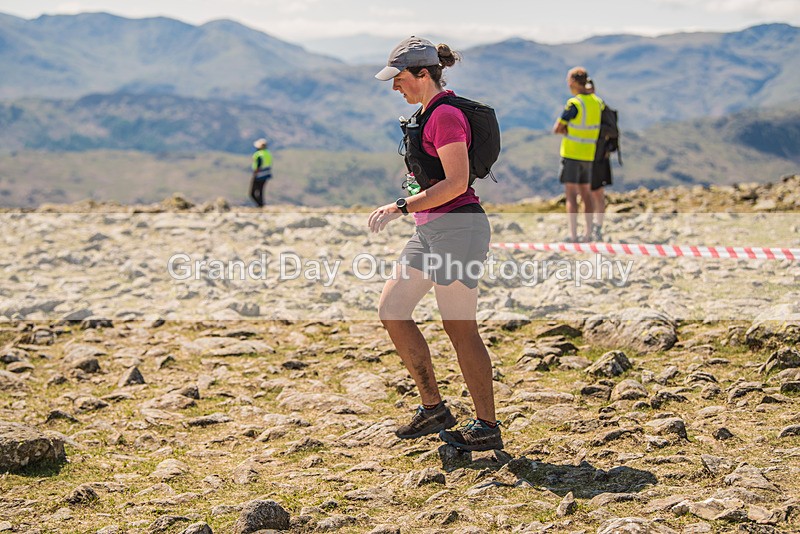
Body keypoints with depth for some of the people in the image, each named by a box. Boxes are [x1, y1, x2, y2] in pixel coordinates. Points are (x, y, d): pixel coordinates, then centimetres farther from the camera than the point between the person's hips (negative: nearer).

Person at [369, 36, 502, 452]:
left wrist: (401, 207, -20)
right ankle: (433, 408, 13)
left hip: (457, 226, -10)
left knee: (460, 328, -4)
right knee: (390, 310, 6)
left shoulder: (445, 115, -13)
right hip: (429, 230, 10)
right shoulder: (426, 115, 16)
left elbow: (456, 183, -20)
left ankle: (488, 427, 7)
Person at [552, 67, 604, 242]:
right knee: (585, 193, 13)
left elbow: (557, 129, -13)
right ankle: (588, 233, 14)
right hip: (589, 155, 6)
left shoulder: (574, 104, -16)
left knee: (571, 194, -4)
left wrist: (565, 131, 3)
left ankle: (573, 235, -8)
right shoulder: (598, 102, 4)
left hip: (571, 154, -6)